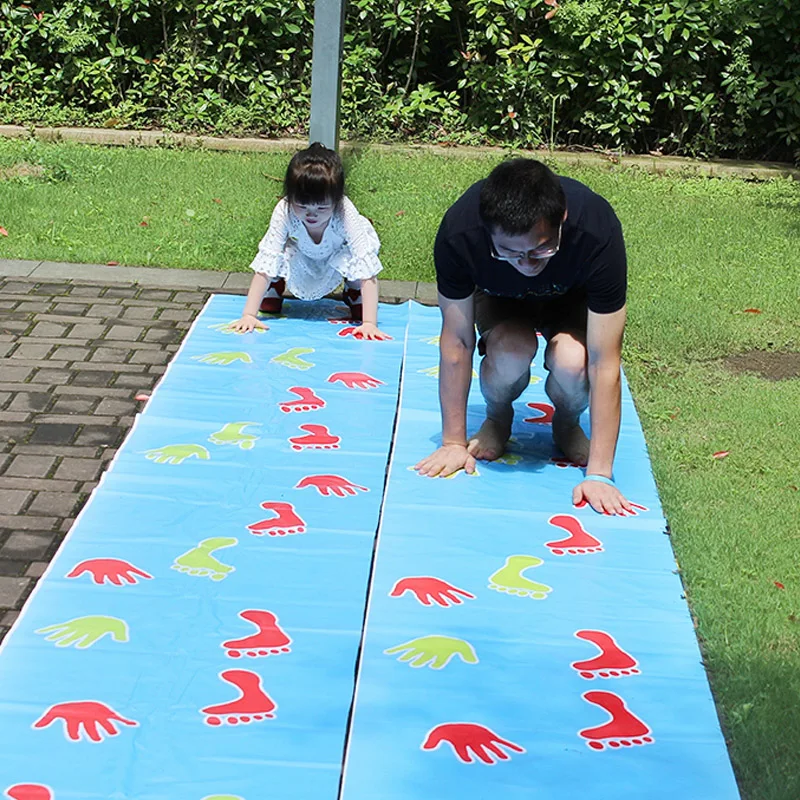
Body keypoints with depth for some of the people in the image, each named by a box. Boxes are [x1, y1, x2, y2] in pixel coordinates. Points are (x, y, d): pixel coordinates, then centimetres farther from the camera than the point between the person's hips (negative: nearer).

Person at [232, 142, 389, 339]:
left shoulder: (346, 216, -39)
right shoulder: (284, 212, -37)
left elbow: (367, 272, -41)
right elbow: (265, 266, -35)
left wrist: (369, 324, -48)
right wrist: (248, 315, -41)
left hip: (336, 259, -1)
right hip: (300, 260, 1)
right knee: (279, 254, -31)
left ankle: (354, 292, 2)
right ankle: (274, 288, 4)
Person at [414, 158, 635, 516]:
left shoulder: (598, 232, -39)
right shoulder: (458, 232, -37)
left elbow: (604, 363, -36)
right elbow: (457, 342, -24)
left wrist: (599, 473, -36)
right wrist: (453, 442, -19)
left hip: (572, 299, 0)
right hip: (500, 298, 1)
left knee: (573, 362, -33)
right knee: (510, 351, -33)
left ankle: (567, 423, 3)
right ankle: (497, 418, 2)